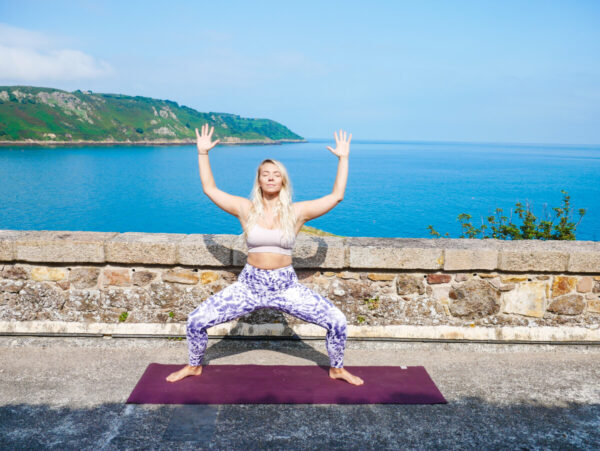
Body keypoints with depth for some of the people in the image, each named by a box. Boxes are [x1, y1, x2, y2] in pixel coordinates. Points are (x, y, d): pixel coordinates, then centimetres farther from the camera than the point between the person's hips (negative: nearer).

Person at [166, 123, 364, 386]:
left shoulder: (296, 212, -2)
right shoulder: (246, 209, 0)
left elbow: (336, 195, 0)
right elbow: (209, 189, 8)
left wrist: (343, 158, 0)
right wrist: (203, 153, 7)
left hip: (286, 287, 0)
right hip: (249, 285, 1)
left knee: (337, 321, -10)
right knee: (196, 321, -6)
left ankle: (337, 369, 20)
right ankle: (194, 366, 25)